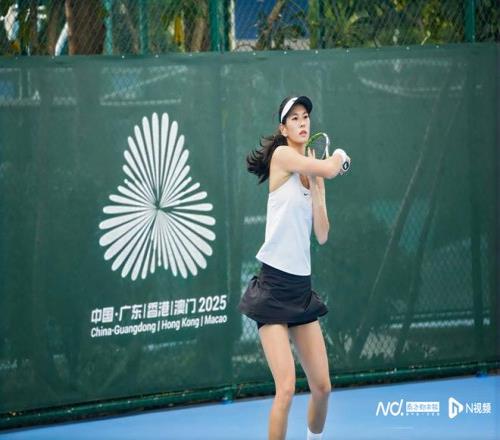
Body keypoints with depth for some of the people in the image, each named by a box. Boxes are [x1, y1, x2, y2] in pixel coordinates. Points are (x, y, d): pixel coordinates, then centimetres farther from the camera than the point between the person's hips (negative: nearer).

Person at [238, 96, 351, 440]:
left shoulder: (312, 174, 13)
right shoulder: (281, 156, -6)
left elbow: (322, 235, 8)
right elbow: (330, 169, -15)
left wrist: (317, 186, 2)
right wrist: (340, 155, 6)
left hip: (302, 286, 7)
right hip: (274, 285, -7)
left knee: (322, 387, 6)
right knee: (286, 389, -15)